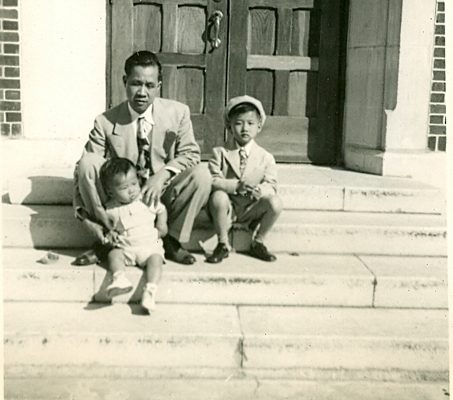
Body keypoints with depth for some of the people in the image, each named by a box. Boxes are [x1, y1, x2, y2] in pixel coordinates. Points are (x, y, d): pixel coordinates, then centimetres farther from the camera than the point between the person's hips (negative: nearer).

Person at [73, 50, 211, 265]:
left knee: (201, 174, -25)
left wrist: (162, 175, -24)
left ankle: (172, 240, -7)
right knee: (87, 162, -24)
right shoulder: (105, 122, -7)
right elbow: (84, 170, -9)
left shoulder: (178, 113, -3)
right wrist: (85, 216, -21)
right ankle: (105, 241, -10)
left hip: (161, 197, 1)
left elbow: (189, 153, -4)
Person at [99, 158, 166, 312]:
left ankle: (150, 290, -43)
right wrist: (110, 233, -1)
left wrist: (161, 223, 4)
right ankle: (120, 279, -49)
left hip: (150, 245, -1)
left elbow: (161, 210, 21)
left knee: (155, 259, -30)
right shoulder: (111, 209, 6)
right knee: (113, 255, -27)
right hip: (124, 247, 2)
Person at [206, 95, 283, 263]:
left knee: (275, 202, -25)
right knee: (218, 197, -33)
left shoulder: (266, 157, 2)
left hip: (252, 210, 1)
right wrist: (235, 186, -30)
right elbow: (213, 181, -12)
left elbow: (271, 186, -6)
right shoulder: (220, 153, -1)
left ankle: (258, 243, 1)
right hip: (228, 208, -1)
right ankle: (223, 244, -11)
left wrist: (259, 190, -30)